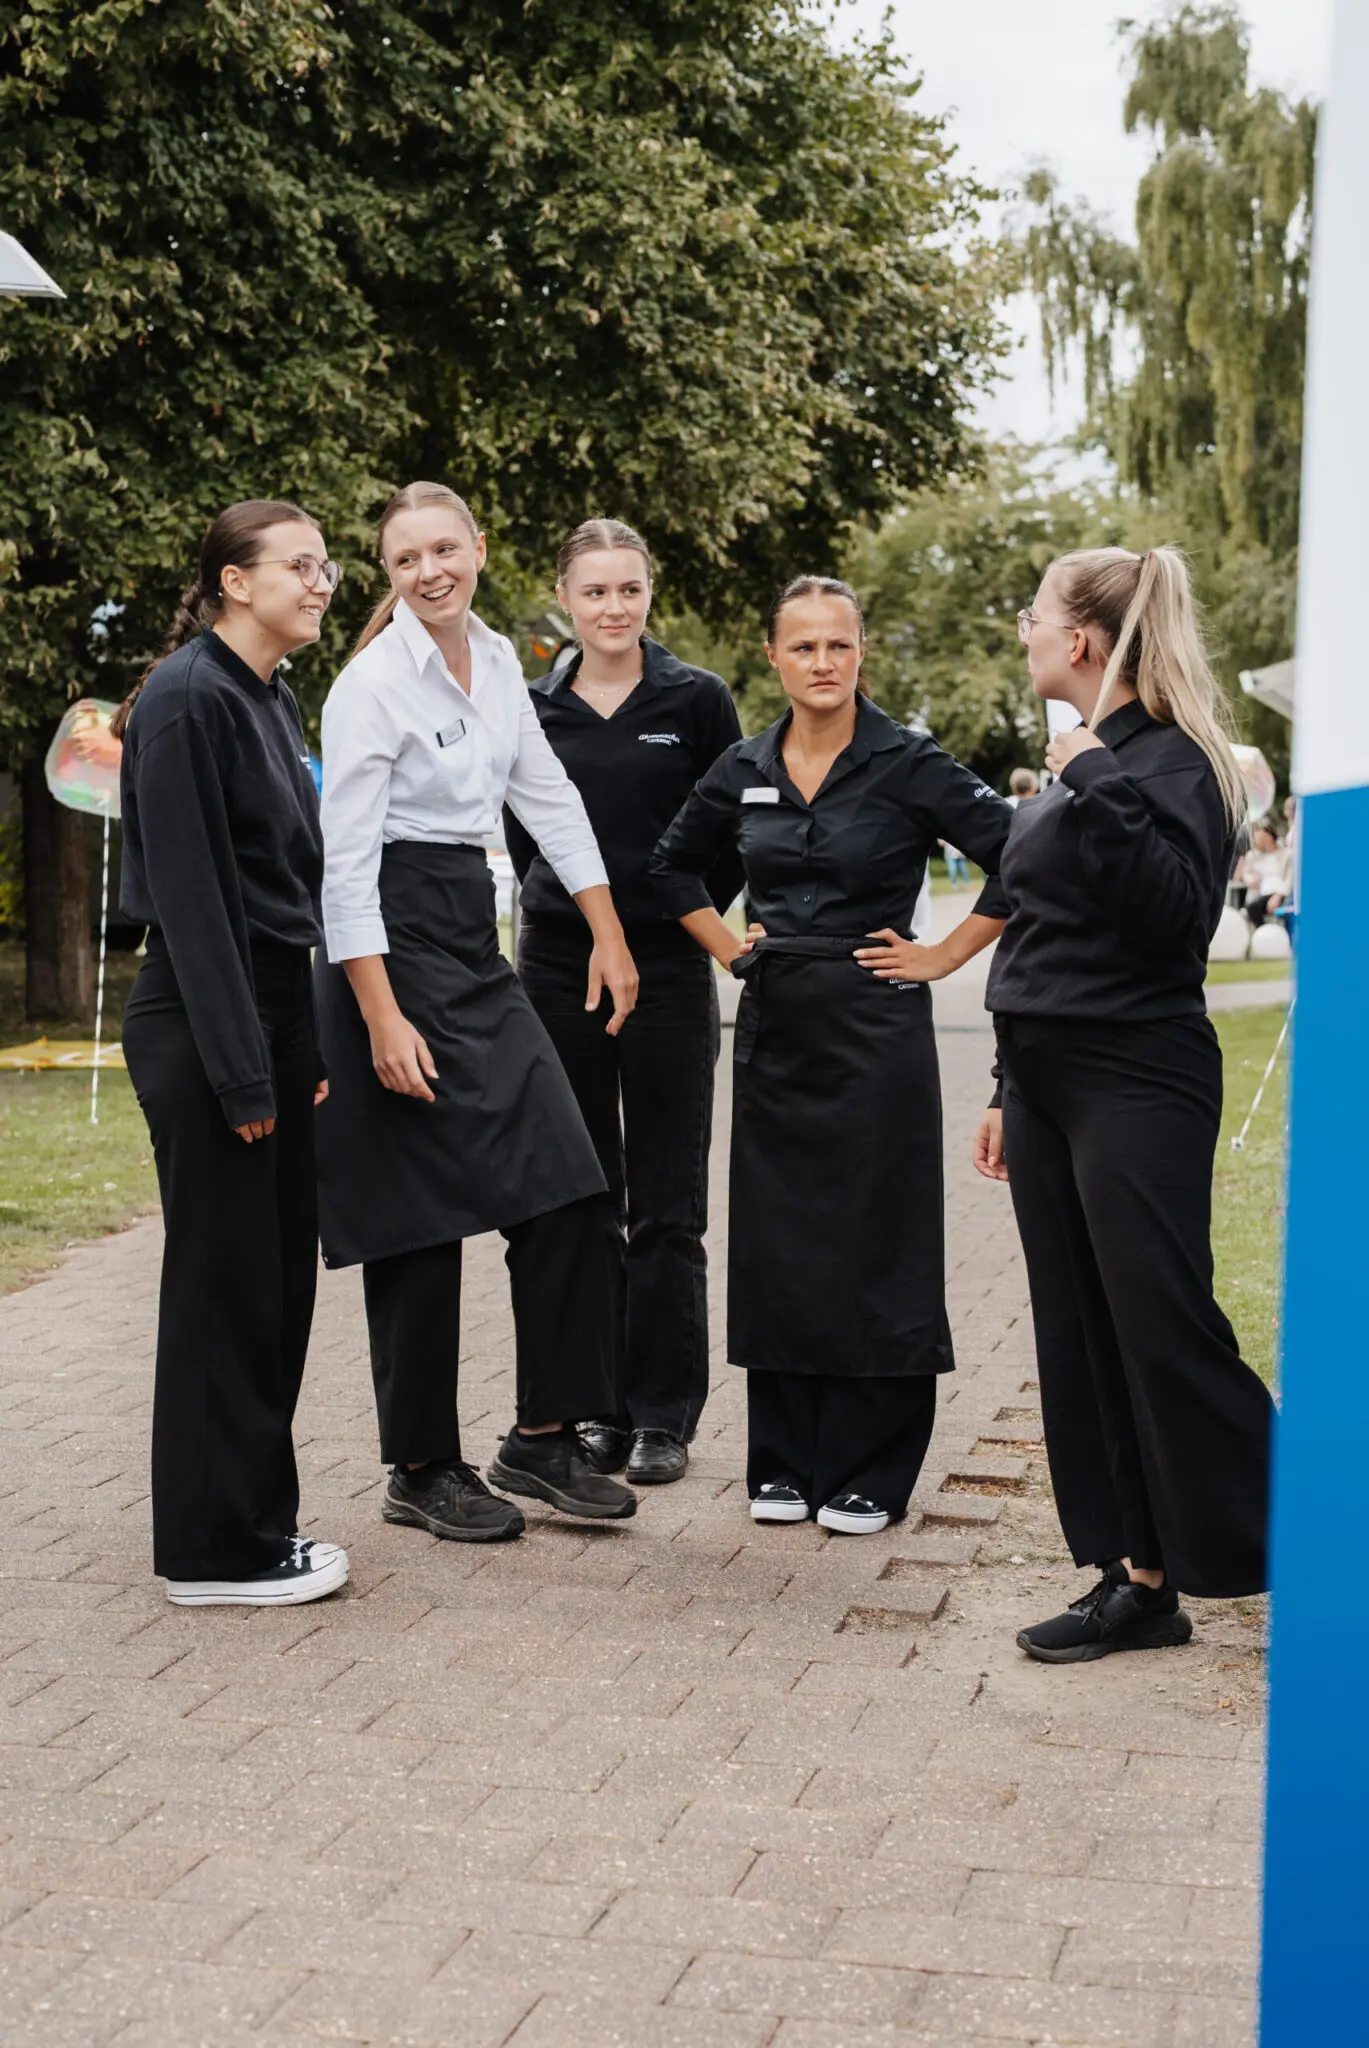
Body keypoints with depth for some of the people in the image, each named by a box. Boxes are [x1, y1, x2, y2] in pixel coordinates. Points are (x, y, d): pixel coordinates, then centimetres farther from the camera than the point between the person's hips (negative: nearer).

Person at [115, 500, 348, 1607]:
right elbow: (187, 892, -18)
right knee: (224, 1279, -2)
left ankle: (258, 1520, 22)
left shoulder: (274, 702, 15)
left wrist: (310, 1046, 16)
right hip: (204, 1018, -9)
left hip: (276, 1007, 9)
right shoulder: (189, 698, -13)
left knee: (279, 1276, 12)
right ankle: (216, 1551, 8)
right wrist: (238, 1068, -20)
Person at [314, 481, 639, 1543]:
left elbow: (550, 799, 18)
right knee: (421, 1216, -2)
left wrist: (609, 934, 14)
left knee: (569, 1187, 1)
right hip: (394, 948, -7)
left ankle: (545, 1434, 12)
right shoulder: (373, 681, -12)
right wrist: (383, 1021, -21)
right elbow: (346, 864, -16)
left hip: (476, 942, 8)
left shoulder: (497, 661, 10)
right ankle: (423, 1467, 11)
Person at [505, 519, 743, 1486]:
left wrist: (691, 918, 0)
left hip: (667, 972, -3)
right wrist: (558, 901, 9)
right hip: (558, 969, 3)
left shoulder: (698, 699, -1)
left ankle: (664, 1415, 10)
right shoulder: (532, 707, 6)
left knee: (666, 1207, 2)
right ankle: (598, 1407, 16)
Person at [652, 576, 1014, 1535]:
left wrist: (945, 955, -10)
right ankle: (787, 1461, 19)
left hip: (874, 1025, -5)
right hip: (773, 1025, 5)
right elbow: (674, 864, 23)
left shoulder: (908, 763, -8)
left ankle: (869, 1473, 11)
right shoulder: (744, 770, 6)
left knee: (874, 1245, 0)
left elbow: (1021, 857, -12)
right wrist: (727, 945, 12)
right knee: (777, 1241, 8)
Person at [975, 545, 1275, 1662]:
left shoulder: (1168, 761, -11)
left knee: (1165, 1334, -9)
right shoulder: (1080, 761, 16)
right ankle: (1140, 1581, 14)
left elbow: (1176, 914, -24)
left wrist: (1101, 787, -26)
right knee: (1081, 1340, 8)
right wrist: (1015, 1095, 23)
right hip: (1052, 1084, 9)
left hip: (1136, 1089, -9)